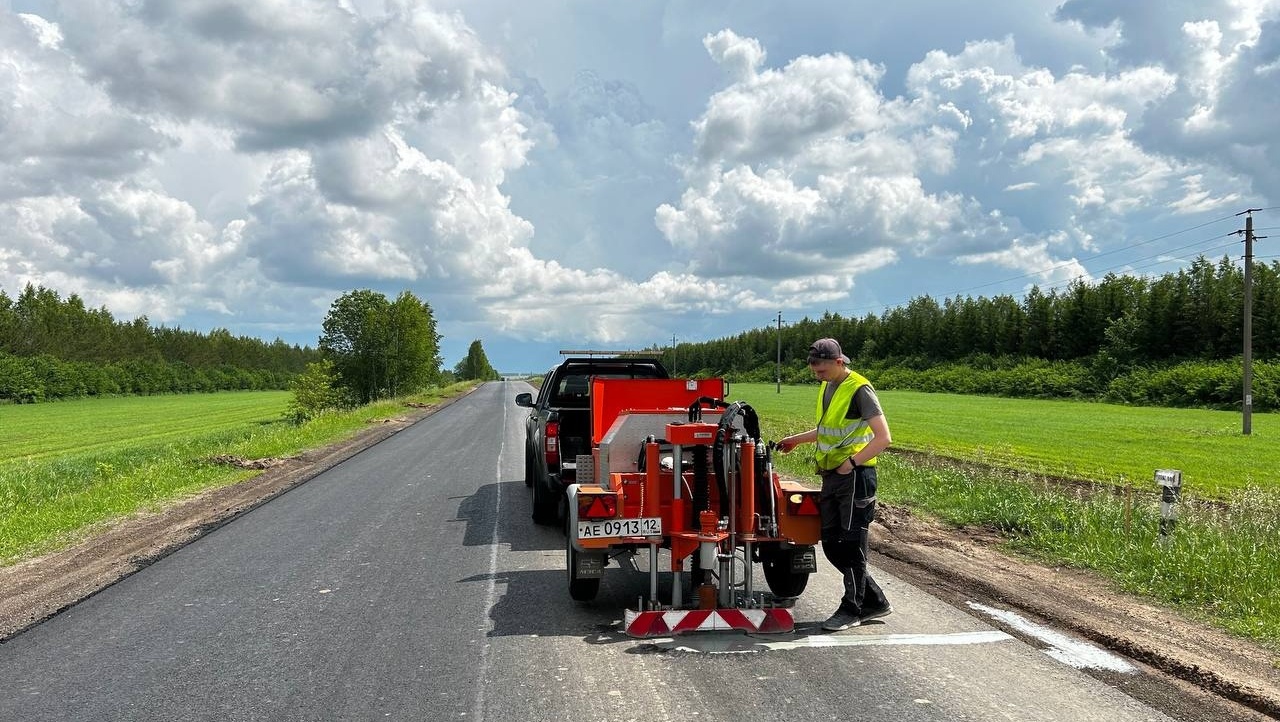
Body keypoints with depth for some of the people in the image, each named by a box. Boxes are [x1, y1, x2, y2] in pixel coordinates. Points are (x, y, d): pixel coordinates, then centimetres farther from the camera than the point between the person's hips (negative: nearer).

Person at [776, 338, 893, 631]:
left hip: (855, 476, -9)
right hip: (832, 476, 9)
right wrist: (796, 439, 26)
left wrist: (851, 463, -19)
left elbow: (883, 437, -18)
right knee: (832, 544, 9)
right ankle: (875, 601, 21)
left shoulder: (859, 389, -13)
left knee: (851, 545, -2)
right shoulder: (827, 387, 13)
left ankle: (852, 609, 11)